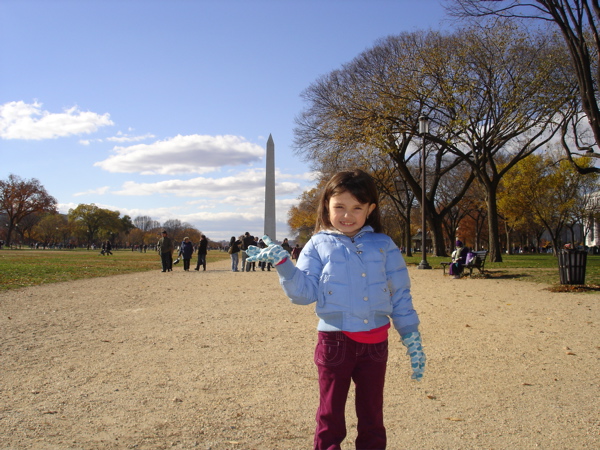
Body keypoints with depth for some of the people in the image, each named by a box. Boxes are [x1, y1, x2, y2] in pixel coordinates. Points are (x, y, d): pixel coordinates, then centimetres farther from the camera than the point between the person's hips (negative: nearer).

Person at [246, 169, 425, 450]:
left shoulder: (384, 245, 5)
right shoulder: (318, 245, 2)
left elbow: (400, 295, 7)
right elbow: (304, 292, -4)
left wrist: (412, 338, 4)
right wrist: (282, 263, -17)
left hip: (375, 342, 1)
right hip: (334, 340, -1)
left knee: (372, 417, 15)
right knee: (330, 416, 12)